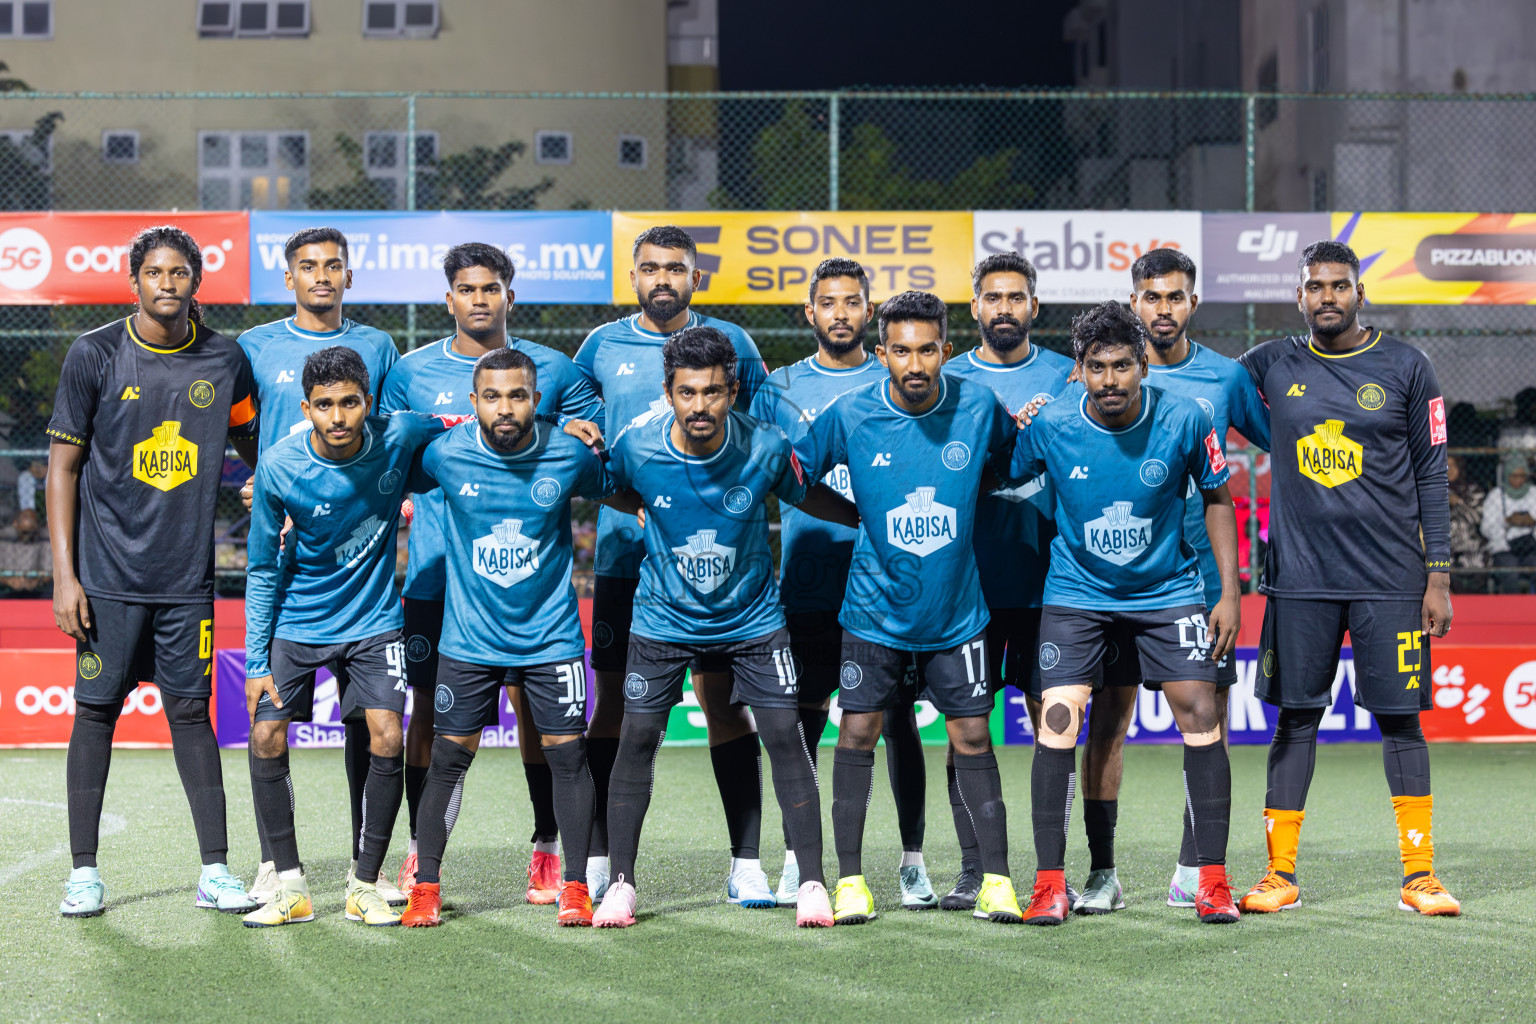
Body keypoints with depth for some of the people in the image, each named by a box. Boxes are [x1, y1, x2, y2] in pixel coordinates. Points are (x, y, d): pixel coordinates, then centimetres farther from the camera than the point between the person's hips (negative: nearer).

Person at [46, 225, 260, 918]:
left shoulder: (225, 360, 3)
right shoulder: (94, 355, -4)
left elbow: (255, 447, 19)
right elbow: (63, 466, -1)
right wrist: (64, 574, -6)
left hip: (188, 575, 2)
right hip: (109, 573, -2)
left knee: (190, 711, 4)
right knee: (97, 709, 2)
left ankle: (215, 871, 7)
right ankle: (84, 872, 10)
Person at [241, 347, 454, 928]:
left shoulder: (398, 438, -15)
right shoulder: (279, 469, -17)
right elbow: (262, 570, -6)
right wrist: (256, 662, -8)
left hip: (371, 620, 0)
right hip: (295, 623, 0)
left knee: (387, 738, -13)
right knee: (266, 738, -10)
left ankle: (365, 885, 2)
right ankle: (291, 887, 3)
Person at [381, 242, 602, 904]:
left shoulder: (553, 371, 5)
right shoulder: (412, 372, 6)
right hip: (435, 572, 0)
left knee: (535, 706, 1)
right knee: (430, 709, 2)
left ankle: (546, 850, 13)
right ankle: (420, 851, 13)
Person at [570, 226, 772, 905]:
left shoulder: (730, 343, 6)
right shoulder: (602, 347, 8)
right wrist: (575, 435, -2)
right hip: (624, 550, 1)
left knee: (723, 698, -2)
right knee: (613, 699, 3)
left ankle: (746, 862, 3)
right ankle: (597, 860, 12)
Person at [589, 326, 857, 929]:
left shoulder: (766, 447, -17)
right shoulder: (635, 445, -18)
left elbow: (808, 496, 3)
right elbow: (608, 490, 6)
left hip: (751, 618, 0)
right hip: (663, 619, 0)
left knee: (785, 736, -6)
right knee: (637, 738, -2)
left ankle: (812, 881, 2)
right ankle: (620, 883, 10)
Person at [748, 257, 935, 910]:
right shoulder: (779, 389, 8)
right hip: (807, 585, 1)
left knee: (897, 720, 1)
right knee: (803, 722, 4)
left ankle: (913, 861, 9)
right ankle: (795, 859, 13)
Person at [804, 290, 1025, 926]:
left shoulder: (980, 409, -7)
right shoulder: (849, 416, -11)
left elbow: (1019, 472, 10)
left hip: (957, 609, 1)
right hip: (875, 606, 0)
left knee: (972, 736, 1)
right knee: (858, 732, -1)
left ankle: (996, 880, 8)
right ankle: (851, 879, 9)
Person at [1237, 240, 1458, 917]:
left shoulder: (1405, 369, 3)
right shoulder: (1271, 366, 6)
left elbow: (1430, 476, 4)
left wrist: (1438, 576, -1)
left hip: (1390, 579, -1)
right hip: (1301, 576, 1)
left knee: (1400, 719, 0)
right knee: (1295, 719, 3)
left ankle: (1419, 875, 8)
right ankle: (1281, 874, 9)